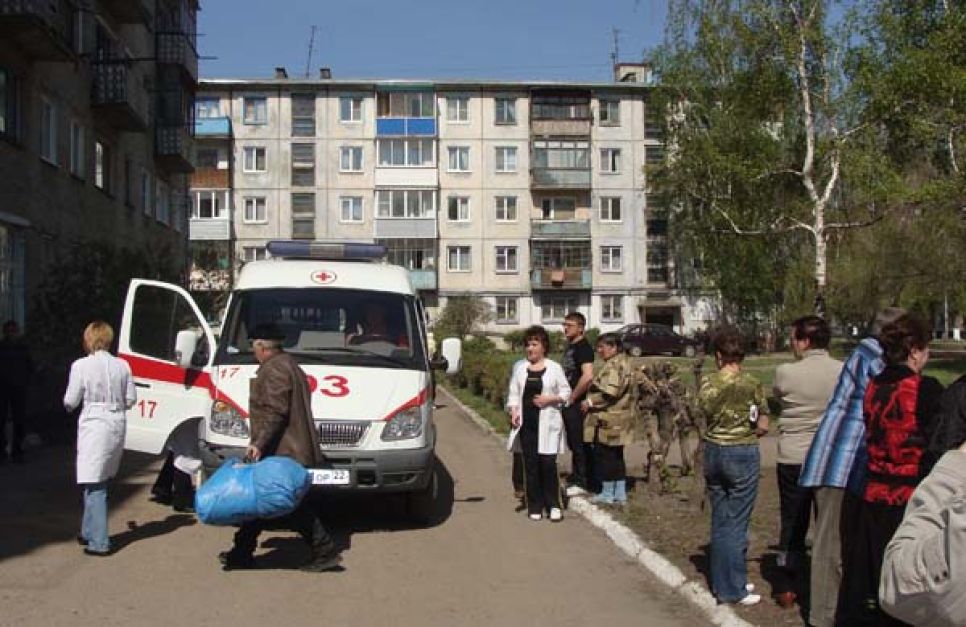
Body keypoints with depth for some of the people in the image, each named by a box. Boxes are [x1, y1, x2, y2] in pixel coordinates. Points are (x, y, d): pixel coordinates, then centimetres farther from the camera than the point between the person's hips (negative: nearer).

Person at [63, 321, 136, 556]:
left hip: (94, 426, -5)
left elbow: (70, 401, -4)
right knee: (100, 481, 18)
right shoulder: (122, 365, 4)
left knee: (94, 485, -2)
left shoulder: (81, 365, -9)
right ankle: (90, 532, 29)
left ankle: (99, 542, -4)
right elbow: (131, 399, 8)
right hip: (117, 425, 5)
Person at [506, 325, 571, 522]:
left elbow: (566, 393, 5)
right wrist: (513, 411, -5)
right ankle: (535, 507, 12)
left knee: (548, 463, -8)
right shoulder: (519, 367, 12)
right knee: (531, 465, 4)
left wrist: (550, 399, -12)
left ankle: (554, 505, 4)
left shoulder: (554, 368, 4)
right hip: (526, 423, 3)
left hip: (547, 423, -3)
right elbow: (513, 393, 11)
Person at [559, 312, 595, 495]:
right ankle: (576, 478, 25)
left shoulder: (583, 347, -15)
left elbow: (587, 376, -27)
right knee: (573, 443, 16)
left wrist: (572, 397, -18)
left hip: (577, 404, -10)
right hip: (568, 404, 10)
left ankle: (581, 482, 4)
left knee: (580, 444, -3)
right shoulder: (569, 346, 15)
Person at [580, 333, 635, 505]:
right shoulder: (624, 363, 16)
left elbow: (610, 392, -27)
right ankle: (620, 493, 18)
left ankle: (607, 493, 6)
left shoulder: (613, 366, -17)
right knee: (617, 456, 14)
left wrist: (590, 402, -16)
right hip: (621, 419, 10)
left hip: (608, 421, -10)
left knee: (604, 455, 0)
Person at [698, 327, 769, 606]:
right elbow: (763, 427, -4)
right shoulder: (751, 384, -9)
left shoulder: (707, 384, -1)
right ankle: (732, 589, 7)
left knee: (719, 520, 13)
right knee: (737, 523, 2)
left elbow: (707, 416, 0)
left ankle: (721, 583, 21)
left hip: (713, 450, 4)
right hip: (743, 454, -4)